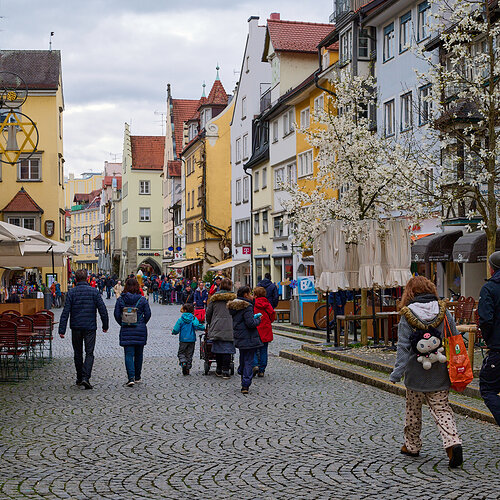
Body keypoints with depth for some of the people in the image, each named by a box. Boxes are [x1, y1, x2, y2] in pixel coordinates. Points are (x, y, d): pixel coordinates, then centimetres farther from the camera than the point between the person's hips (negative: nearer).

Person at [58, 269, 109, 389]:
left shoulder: (71, 292, -2)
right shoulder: (94, 291, -2)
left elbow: (66, 312, -7)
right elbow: (102, 309, -2)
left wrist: (62, 330, -8)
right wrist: (105, 325, 9)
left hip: (76, 327, 1)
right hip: (90, 327, -1)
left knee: (78, 353, 14)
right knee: (89, 353, 0)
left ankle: (79, 378, 22)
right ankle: (85, 377, -17)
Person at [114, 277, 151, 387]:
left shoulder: (120, 299, -3)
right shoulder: (142, 299, -3)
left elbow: (117, 314, -4)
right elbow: (148, 314, -4)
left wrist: (122, 324, 10)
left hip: (126, 330, -1)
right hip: (140, 330, 1)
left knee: (128, 354, -2)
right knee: (138, 354, 14)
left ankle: (131, 378, -16)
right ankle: (137, 377, 23)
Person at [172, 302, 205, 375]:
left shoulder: (181, 319, -6)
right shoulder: (193, 318, -4)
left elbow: (176, 330, -7)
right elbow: (197, 325, -22)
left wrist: (173, 332, 15)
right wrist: (204, 328, -8)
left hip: (183, 340, -2)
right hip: (192, 340, 2)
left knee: (181, 353, 12)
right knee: (189, 355, 12)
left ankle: (183, 363, -16)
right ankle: (187, 368, 10)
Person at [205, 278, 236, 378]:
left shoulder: (214, 298, 6)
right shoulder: (234, 297, 0)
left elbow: (208, 313, 10)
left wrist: (209, 325, 23)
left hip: (216, 327, 2)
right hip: (229, 328, -2)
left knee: (218, 348, 9)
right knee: (227, 349, -1)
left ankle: (219, 370, 16)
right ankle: (226, 371, -4)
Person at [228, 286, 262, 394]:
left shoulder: (234, 306, 9)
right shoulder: (247, 306, -17)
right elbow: (250, 323, -23)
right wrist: (258, 320, -4)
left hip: (239, 339, 8)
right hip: (249, 339, -8)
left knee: (243, 359, 23)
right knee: (249, 361, -3)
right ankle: (245, 385, -4)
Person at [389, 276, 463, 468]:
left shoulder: (407, 316, -9)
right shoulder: (443, 312, -1)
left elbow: (403, 347, -14)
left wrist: (397, 372, -13)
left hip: (416, 374, -2)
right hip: (440, 373, 2)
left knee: (413, 410, 15)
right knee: (442, 410, 6)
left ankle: (412, 445, 28)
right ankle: (453, 443, -13)